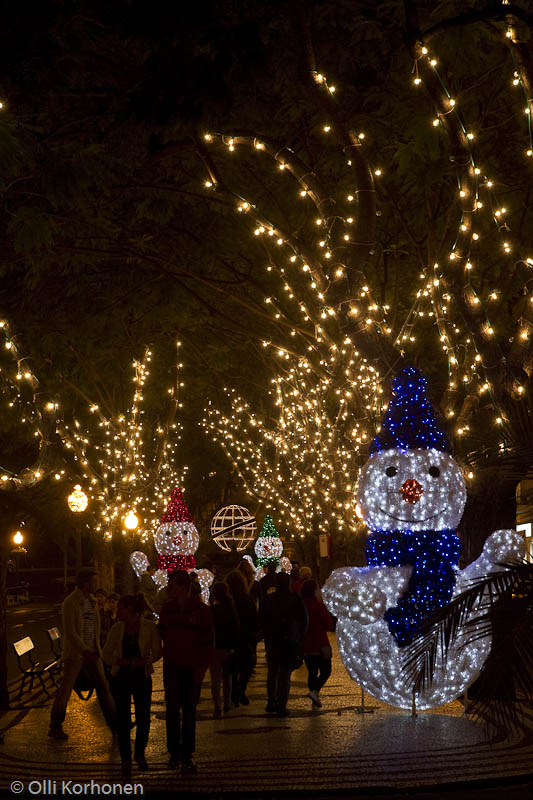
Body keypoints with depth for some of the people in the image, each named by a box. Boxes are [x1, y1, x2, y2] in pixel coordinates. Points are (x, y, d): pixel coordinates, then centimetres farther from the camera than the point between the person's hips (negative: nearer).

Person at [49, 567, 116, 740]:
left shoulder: (92, 601, 9)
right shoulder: (70, 603, -15)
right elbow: (70, 632, -19)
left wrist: (97, 648, 14)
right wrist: (84, 651, -22)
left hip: (91, 652, 7)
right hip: (75, 653, -7)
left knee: (103, 686, 6)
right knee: (65, 689, 0)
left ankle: (113, 724, 13)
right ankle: (55, 727, 11)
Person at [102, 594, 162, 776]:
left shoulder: (149, 627, -6)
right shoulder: (117, 629, 2)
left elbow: (157, 652, -2)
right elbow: (106, 655, 3)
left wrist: (142, 661, -19)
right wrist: (126, 661, -14)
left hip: (142, 677, -1)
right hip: (121, 678, 2)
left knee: (143, 718, 2)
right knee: (123, 719, 1)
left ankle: (140, 753, 27)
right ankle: (125, 759, 14)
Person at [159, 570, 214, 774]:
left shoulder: (201, 610, -4)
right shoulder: (168, 608, 5)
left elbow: (208, 641, -2)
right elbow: (162, 634, 15)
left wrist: (202, 666, -8)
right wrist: (166, 656, 3)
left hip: (191, 668, -2)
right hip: (172, 666, 2)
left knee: (189, 711, 4)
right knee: (172, 709, 2)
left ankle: (187, 755, 10)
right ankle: (174, 753, 9)